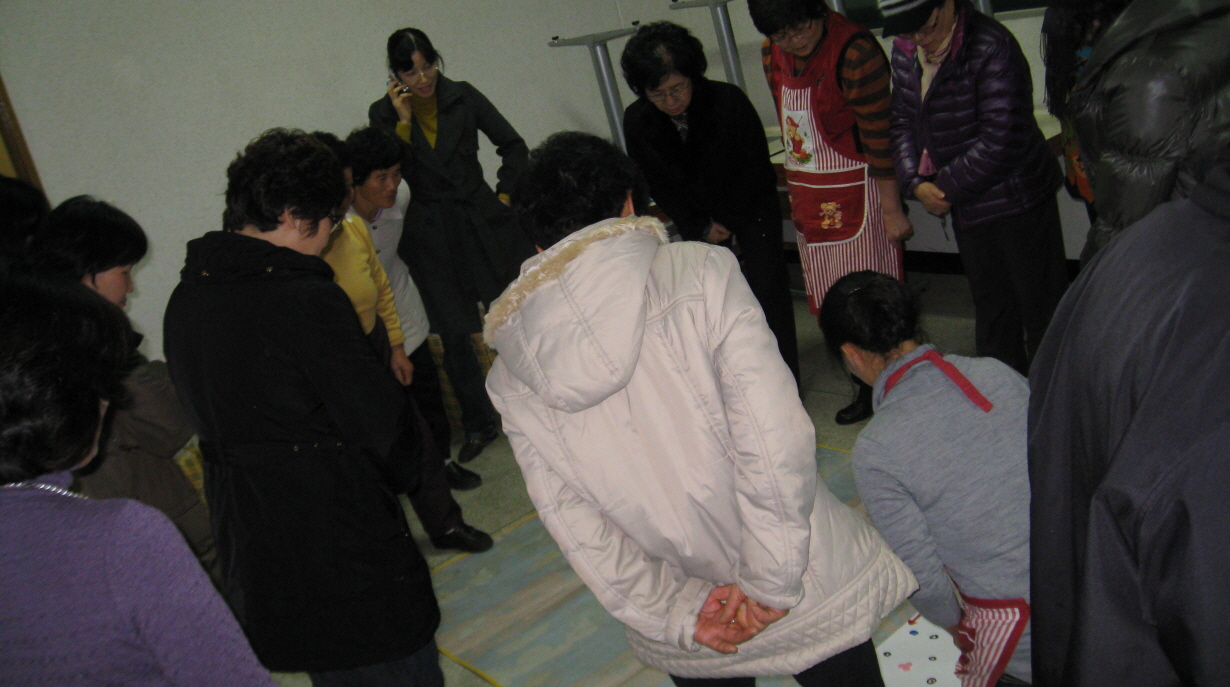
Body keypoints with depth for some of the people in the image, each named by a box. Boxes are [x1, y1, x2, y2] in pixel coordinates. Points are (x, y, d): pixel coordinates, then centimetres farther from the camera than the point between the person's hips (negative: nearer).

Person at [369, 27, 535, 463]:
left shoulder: (463, 97, 0)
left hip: (483, 220, 1)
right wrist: (403, 120, -15)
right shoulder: (384, 113, 0)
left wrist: (504, 195, 1)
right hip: (432, 236, 0)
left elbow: (513, 145, 8)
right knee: (455, 338, 1)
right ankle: (479, 426, 16)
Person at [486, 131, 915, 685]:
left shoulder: (511, 379, -4)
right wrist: (770, 582, -14)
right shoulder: (699, 271, -14)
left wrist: (678, 615, -4)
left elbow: (573, 525, -7)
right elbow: (773, 432, -21)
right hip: (811, 598, -3)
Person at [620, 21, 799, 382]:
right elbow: (656, 183, -3)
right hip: (697, 218, 3)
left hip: (751, 207, -3)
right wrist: (700, 228, -6)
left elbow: (756, 168, -13)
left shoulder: (728, 101, -24)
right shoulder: (637, 121, -16)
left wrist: (729, 221, -9)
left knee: (766, 291, -4)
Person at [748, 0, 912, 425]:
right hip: (811, 197, 7)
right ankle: (864, 389, 28)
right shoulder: (772, 54, 3)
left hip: (857, 192, -7)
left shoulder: (854, 50, -20)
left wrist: (892, 209, -16)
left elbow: (879, 136, -18)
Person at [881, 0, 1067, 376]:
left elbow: (1002, 141, -25)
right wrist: (916, 182, -8)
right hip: (967, 206, 7)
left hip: (1017, 200, -7)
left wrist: (945, 189, -17)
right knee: (991, 309, 19)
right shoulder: (904, 51, 1)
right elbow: (903, 120, 8)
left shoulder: (992, 47, -22)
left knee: (1040, 307, 3)